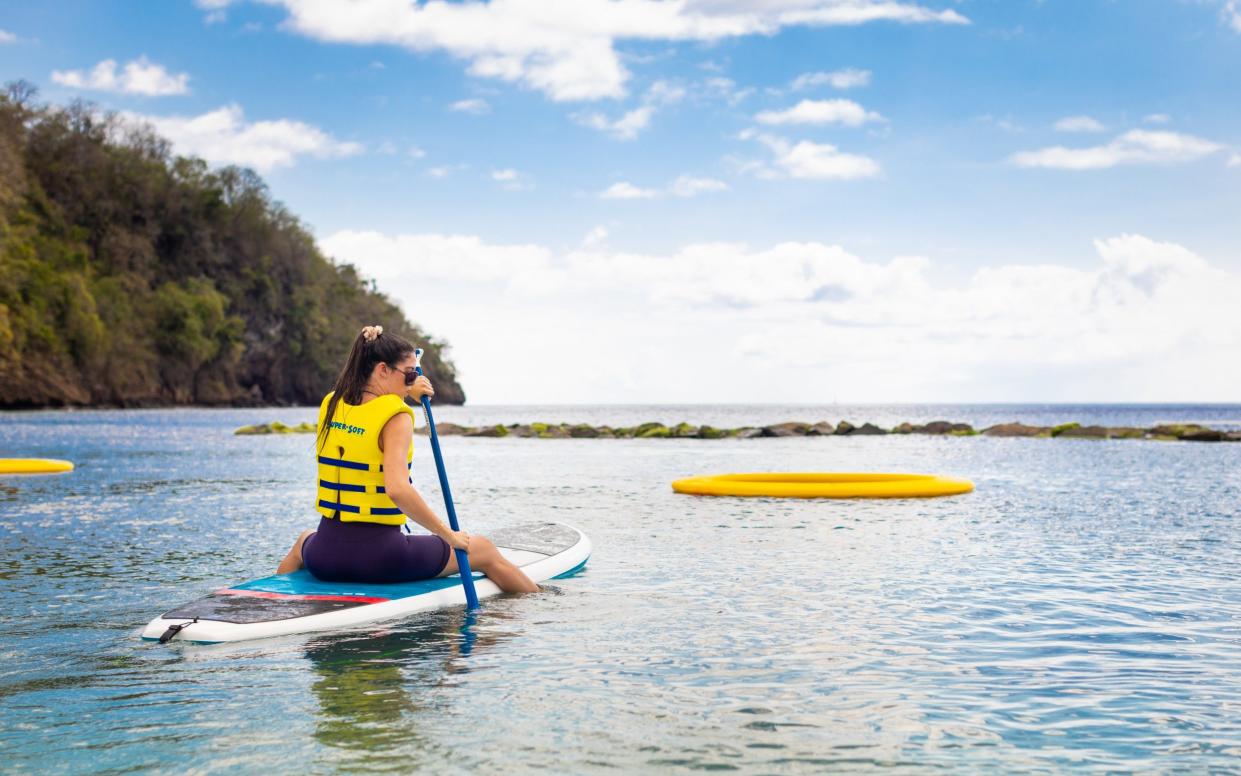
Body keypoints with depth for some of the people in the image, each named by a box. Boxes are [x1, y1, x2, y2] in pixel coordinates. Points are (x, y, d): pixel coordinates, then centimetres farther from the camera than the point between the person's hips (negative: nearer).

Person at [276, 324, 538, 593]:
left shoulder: (330, 404, 5)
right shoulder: (396, 417, -15)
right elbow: (398, 489, -28)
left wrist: (406, 394, 19)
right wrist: (449, 536, -21)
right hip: (379, 557, -5)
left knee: (304, 541, 44)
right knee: (485, 551, 13)